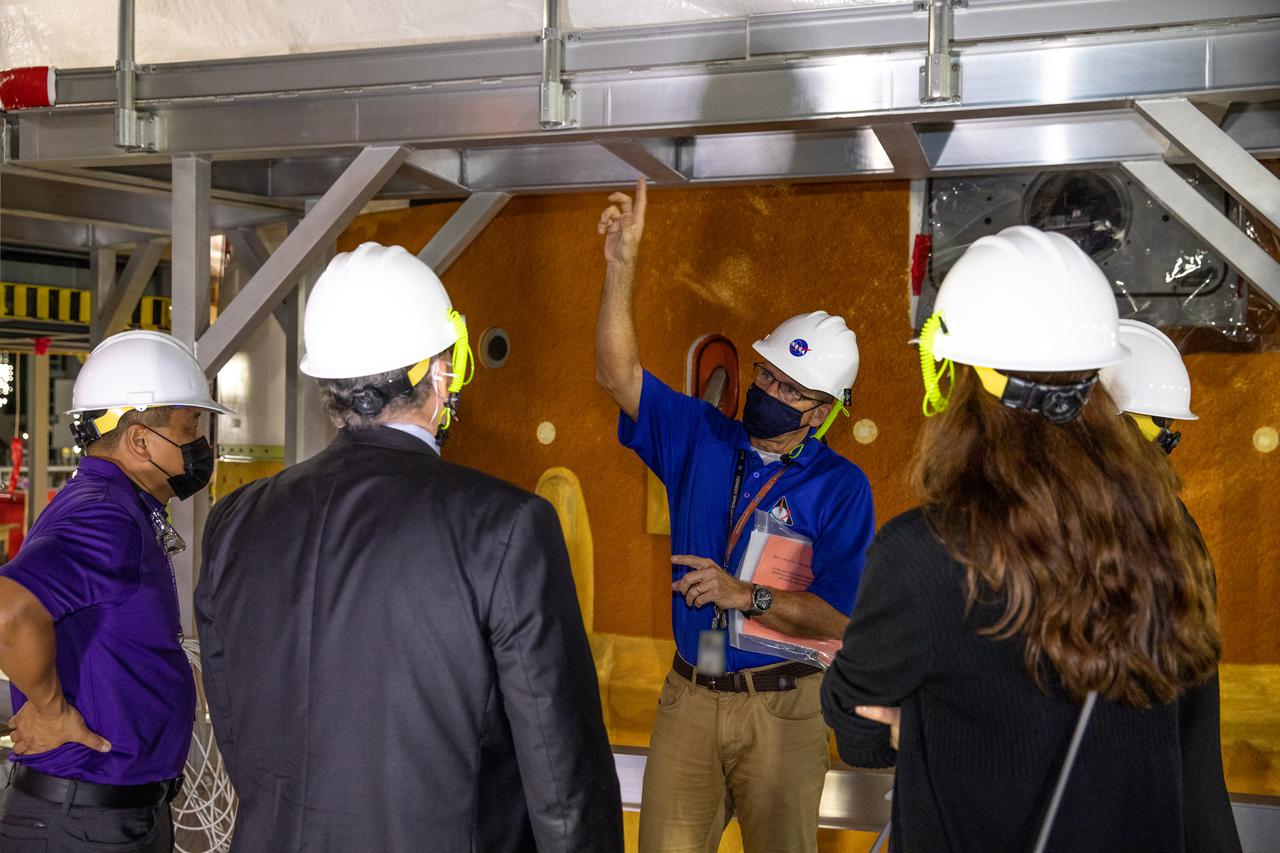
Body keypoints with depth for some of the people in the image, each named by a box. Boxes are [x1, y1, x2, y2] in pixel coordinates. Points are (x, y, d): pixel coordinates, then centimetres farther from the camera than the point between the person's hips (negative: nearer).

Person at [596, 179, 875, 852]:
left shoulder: (840, 488, -8)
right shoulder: (701, 439, 4)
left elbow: (842, 619, -14)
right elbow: (619, 375, -5)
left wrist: (746, 596, -22)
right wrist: (621, 264, -14)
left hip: (782, 708, -3)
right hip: (688, 697, 3)